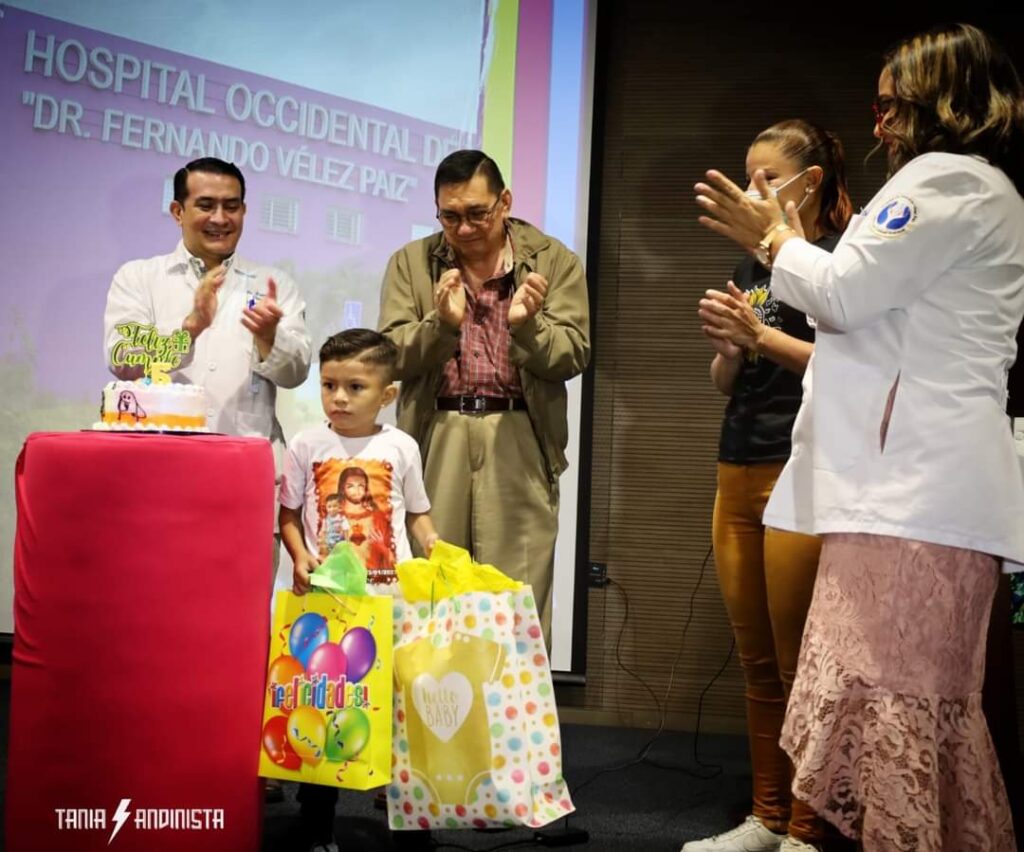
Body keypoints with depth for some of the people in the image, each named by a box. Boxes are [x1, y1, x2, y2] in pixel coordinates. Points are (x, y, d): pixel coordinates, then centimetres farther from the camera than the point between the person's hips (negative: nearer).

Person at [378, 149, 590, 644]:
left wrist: (527, 325, -19)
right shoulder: (411, 263, 11)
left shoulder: (553, 262, 7)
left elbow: (572, 356, 0)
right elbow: (393, 356, 2)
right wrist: (441, 323, -17)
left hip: (519, 442, -1)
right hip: (436, 441, 1)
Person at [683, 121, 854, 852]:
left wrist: (761, 334, -14)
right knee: (756, 661, 10)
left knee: (800, 663, -6)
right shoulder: (749, 269, 18)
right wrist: (726, 343, -1)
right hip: (738, 471, 8)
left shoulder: (838, 259, -3)